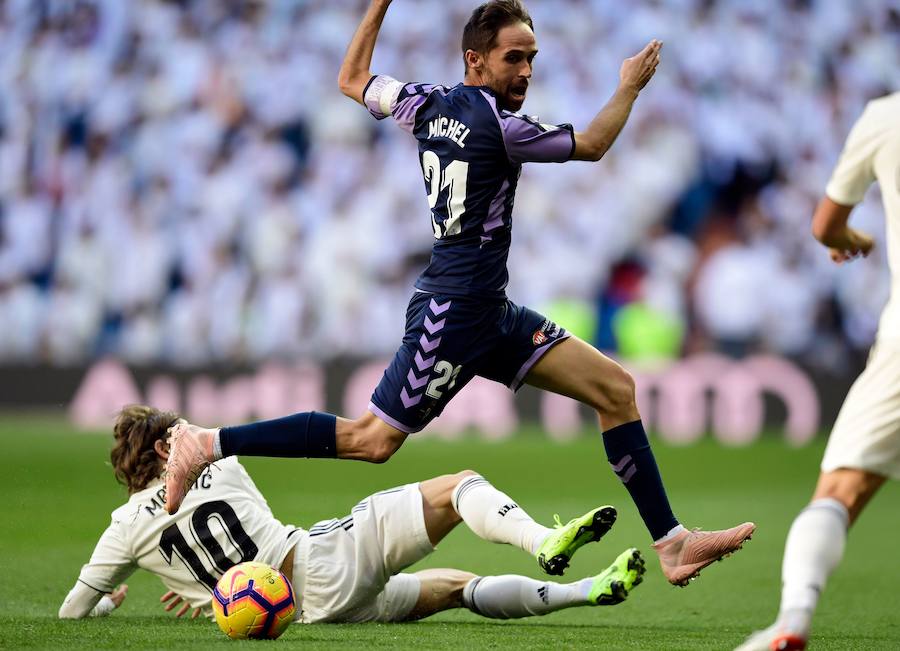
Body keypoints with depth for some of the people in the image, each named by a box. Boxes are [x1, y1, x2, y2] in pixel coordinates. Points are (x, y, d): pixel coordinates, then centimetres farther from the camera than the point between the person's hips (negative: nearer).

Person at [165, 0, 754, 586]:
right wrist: (630, 87, 15)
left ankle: (671, 542, 5)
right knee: (372, 440, -6)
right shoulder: (496, 124, -15)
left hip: (491, 313, 10)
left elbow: (352, 79, 26)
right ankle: (210, 444, 2)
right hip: (455, 311, -10)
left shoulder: (427, 103, 8)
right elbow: (592, 145, 0)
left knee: (616, 389, 5)